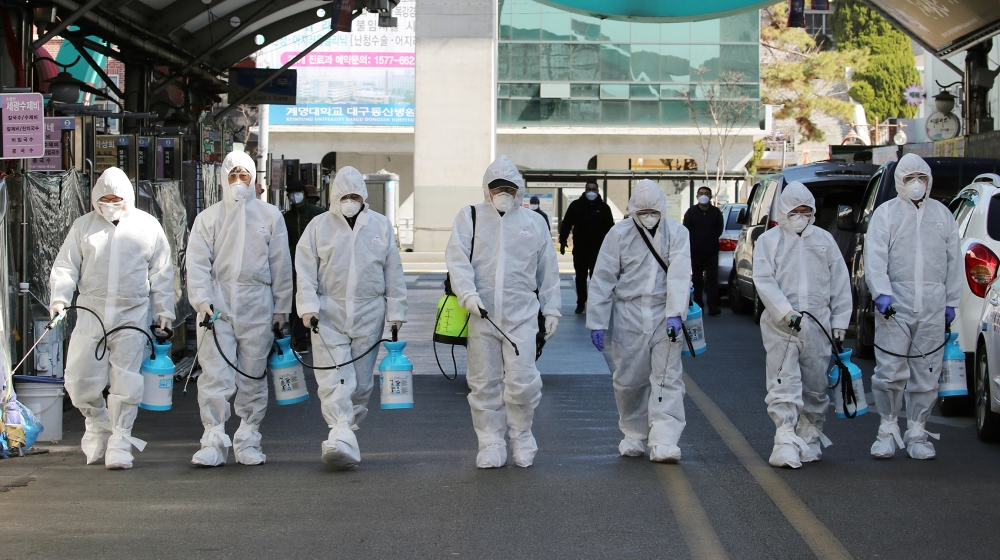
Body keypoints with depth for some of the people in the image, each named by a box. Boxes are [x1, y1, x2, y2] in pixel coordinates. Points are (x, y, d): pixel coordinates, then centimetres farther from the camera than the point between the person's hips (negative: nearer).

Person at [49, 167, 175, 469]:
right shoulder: (84, 226, 8)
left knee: (126, 381, -3)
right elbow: (65, 265, 8)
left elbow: (161, 273, 10)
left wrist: (164, 310, 5)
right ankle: (97, 423, 26)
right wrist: (60, 296, -9)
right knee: (79, 379, 0)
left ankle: (119, 442, 4)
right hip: (91, 314, 2)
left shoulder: (147, 226, 6)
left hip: (132, 316, -1)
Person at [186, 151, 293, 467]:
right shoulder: (208, 218, 10)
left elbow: (280, 265, 10)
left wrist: (281, 308, 6)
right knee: (215, 375, -8)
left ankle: (248, 441, 12)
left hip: (256, 307, 1)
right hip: (217, 306, -1)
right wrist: (202, 300, -11)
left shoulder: (269, 216, 10)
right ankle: (214, 441, -5)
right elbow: (197, 262, 3)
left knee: (253, 376, 5)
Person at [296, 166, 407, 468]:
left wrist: (395, 313, 6)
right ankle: (341, 437, -22)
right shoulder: (318, 226, 5)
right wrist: (308, 305, -11)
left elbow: (393, 271, 10)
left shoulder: (381, 226, 8)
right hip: (329, 314, -2)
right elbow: (305, 270, 1)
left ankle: (350, 429, 18)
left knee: (361, 380, 6)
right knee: (333, 379, -14)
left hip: (369, 314, 2)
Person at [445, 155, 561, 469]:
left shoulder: (533, 222, 14)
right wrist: (468, 294, -19)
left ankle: (521, 436, 11)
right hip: (481, 314, 0)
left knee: (522, 379, -10)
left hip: (522, 314, 0)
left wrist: (551, 310, 14)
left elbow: (548, 271, 18)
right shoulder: (469, 218, 9)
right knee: (484, 383, 3)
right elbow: (457, 259, -4)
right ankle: (491, 444, 13)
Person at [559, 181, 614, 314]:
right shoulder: (576, 205, 2)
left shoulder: (603, 207, 3)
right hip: (579, 248, 1)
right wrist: (562, 241, -3)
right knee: (580, 277, 10)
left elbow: (609, 227, 6)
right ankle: (581, 303, 19)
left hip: (597, 249, -1)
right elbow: (566, 224, 3)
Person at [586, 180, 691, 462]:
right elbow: (603, 278, 1)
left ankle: (663, 442, -12)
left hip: (664, 317, -1)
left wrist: (675, 314, -24)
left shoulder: (676, 233, -1)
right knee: (629, 380, 7)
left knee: (667, 379, -8)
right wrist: (597, 321, -3)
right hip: (629, 316, 1)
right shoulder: (619, 234, 0)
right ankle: (634, 436, 24)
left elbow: (679, 275, -12)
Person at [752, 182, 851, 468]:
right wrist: (786, 312, -18)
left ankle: (810, 438, 23)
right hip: (781, 326, -3)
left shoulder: (824, 239, 13)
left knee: (816, 387, 9)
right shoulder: (769, 241, 4)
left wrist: (839, 321, 6)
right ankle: (786, 441, -14)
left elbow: (840, 283, 13)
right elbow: (764, 281, -6)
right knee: (784, 386, -10)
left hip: (818, 324, 3)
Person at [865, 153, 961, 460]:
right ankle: (888, 429, 8)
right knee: (890, 371, -5)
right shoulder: (885, 213, 5)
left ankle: (917, 432, 12)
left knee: (926, 373, 3)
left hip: (932, 307, 3)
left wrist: (951, 301, 11)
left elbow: (954, 261, 17)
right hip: (895, 304, -3)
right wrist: (881, 292, -18)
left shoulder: (942, 214, 15)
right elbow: (875, 258, -4)